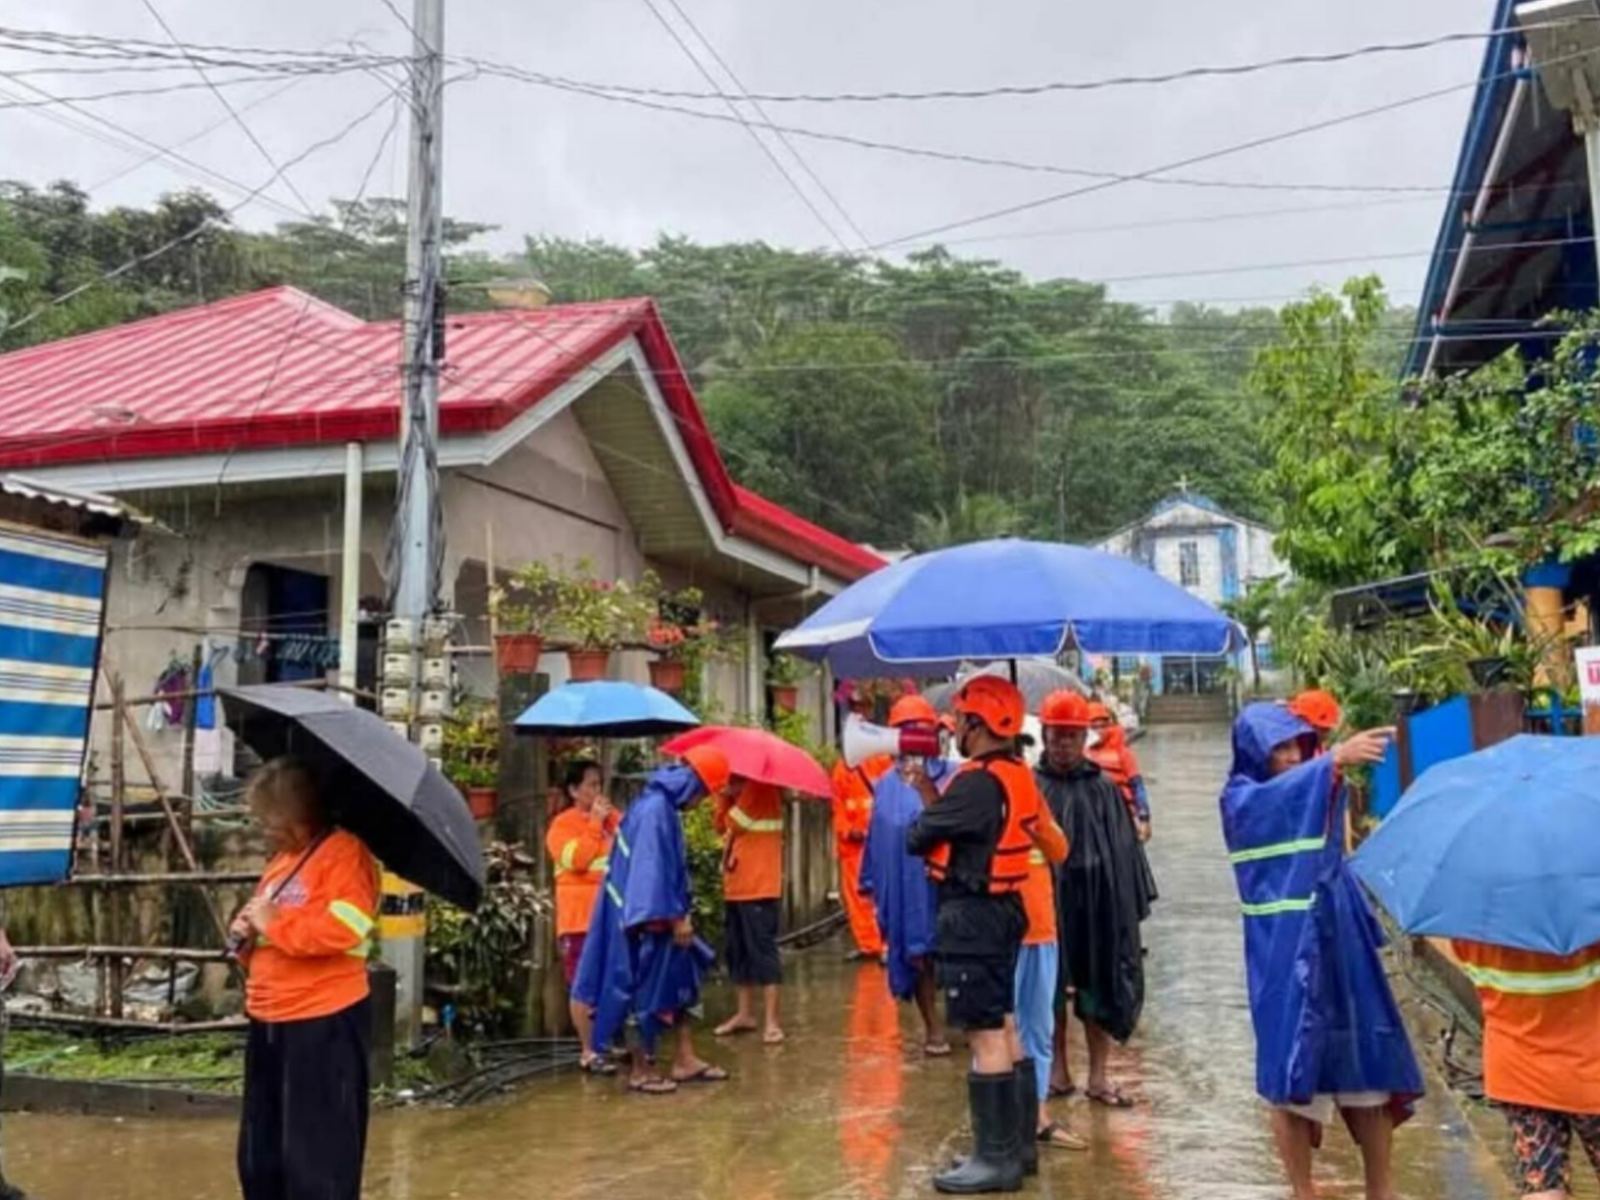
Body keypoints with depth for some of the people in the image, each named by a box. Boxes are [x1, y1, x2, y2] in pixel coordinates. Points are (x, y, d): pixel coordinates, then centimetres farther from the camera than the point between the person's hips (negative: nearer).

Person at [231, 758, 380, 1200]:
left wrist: (274, 923, -15)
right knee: (259, 1152, 17)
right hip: (270, 1022, 9)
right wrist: (246, 936, 3)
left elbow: (344, 927, -25)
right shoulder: (281, 859, 16)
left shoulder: (346, 852, -10)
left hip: (325, 1022, -9)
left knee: (317, 1155, -2)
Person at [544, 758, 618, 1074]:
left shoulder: (612, 816, 12)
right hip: (581, 917, -6)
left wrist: (613, 822, -2)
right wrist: (595, 823, -15)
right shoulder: (563, 824, -5)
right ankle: (588, 1051, 3)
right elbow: (577, 860, -19)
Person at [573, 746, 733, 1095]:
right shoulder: (655, 809, -21)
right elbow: (653, 869, -24)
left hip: (659, 915, 10)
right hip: (650, 918, -10)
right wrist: (675, 917, -19)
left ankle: (685, 1060, 22)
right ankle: (640, 1070, 14)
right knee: (646, 991, 1)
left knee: (679, 981, 15)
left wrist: (679, 915, 16)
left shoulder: (661, 805, 10)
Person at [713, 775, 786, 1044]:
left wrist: (733, 793, -5)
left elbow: (734, 823, -17)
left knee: (762, 949, -7)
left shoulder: (762, 786, -11)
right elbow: (721, 825, 7)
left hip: (759, 884, -9)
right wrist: (725, 795, -5)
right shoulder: (738, 788, 16)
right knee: (738, 951, 14)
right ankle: (745, 1014, 24)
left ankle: (771, 1021, -4)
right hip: (736, 884, 9)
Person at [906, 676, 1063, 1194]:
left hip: (970, 916, -10)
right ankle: (1019, 1141, 27)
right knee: (1005, 1026, 17)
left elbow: (919, 838, -15)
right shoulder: (1017, 775, 8)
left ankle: (997, 1157, 4)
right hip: (1003, 909, 10)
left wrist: (920, 821, 5)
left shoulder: (979, 781, -21)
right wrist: (929, 791, 14)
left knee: (985, 1035, -4)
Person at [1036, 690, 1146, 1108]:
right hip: (1047, 900, -1)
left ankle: (1099, 1075, 20)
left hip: (1099, 901, 1)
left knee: (1100, 989, 8)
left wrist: (1134, 907, 0)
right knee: (1051, 990, 10)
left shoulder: (1105, 789, 3)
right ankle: (1058, 1069, 25)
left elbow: (1125, 851, 4)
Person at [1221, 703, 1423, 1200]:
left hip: (1339, 945, 6)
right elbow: (1283, 793, -29)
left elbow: (1335, 865, 17)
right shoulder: (1240, 799, -6)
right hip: (1285, 954, -5)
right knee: (1293, 1073, 0)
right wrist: (1336, 758, -43)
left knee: (1368, 1066, 8)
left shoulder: (1319, 794, 12)